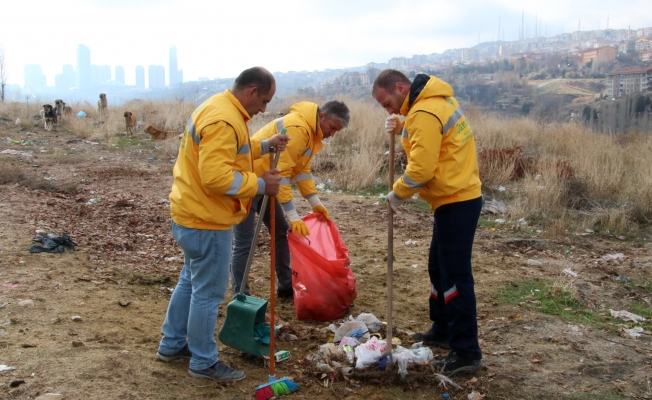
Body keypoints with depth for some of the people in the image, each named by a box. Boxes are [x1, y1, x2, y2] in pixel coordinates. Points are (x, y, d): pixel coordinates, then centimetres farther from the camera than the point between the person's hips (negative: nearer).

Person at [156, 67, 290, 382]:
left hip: (193, 214, 11)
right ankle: (204, 362, 16)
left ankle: (172, 344, 36)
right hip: (206, 220, -11)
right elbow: (216, 176, -31)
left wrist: (264, 146, 11)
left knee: (190, 281, 22)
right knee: (208, 292, 2)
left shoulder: (218, 107, 10)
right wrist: (260, 185, -21)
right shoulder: (224, 121, -24)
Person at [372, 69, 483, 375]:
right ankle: (442, 331, 32)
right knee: (439, 268, 19)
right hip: (457, 198, 10)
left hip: (457, 202, -10)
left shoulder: (424, 114, -19)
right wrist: (401, 128, 2)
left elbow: (421, 169, -23)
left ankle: (466, 352, 3)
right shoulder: (435, 99, 12)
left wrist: (398, 193, -7)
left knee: (455, 275, -5)